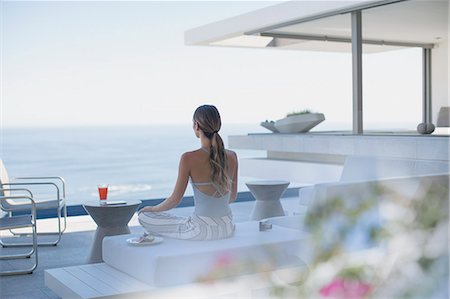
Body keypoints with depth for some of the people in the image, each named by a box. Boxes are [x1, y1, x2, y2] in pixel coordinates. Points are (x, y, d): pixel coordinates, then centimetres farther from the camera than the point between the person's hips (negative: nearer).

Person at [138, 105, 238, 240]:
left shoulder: (189, 159, -17)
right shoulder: (232, 157, -3)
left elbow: (175, 200, -9)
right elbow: (233, 197, 9)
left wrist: (152, 209, 10)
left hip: (201, 230, -6)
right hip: (227, 229, 6)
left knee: (144, 217, 12)